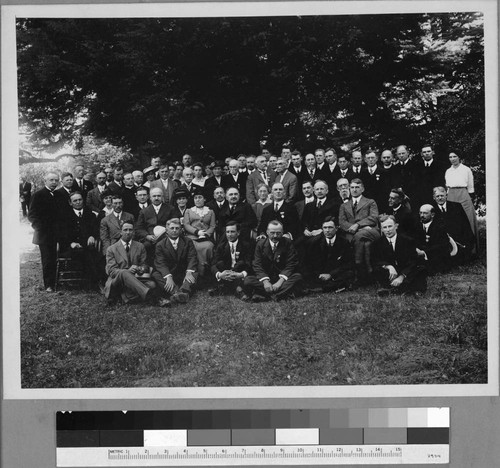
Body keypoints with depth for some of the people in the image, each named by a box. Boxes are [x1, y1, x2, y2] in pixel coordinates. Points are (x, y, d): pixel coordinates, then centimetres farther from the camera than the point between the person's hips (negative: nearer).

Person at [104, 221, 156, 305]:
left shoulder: (140, 246, 17)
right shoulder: (111, 249, 9)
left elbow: (144, 265, 15)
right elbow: (111, 270, -2)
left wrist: (140, 269, -13)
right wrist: (127, 271, -21)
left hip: (136, 278, 3)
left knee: (151, 284, -27)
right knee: (124, 273, -39)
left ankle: (125, 296, -34)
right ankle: (146, 294, -60)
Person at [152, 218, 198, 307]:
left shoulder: (187, 242, 10)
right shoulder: (160, 245, 4)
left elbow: (192, 258, -2)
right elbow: (160, 263, -10)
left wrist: (189, 272, -25)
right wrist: (168, 277, -30)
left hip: (183, 275, 1)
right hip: (167, 274, -1)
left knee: (195, 274, -28)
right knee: (156, 275, -29)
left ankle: (183, 291, -54)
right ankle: (176, 293, -50)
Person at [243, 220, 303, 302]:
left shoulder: (288, 243, -1)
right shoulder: (260, 244, 2)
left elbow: (291, 265, -8)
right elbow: (257, 265, -4)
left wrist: (280, 281, -24)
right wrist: (265, 281, -22)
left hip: (283, 278, -1)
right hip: (266, 277, 1)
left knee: (298, 277, -30)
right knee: (247, 281, -27)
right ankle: (285, 292, -34)